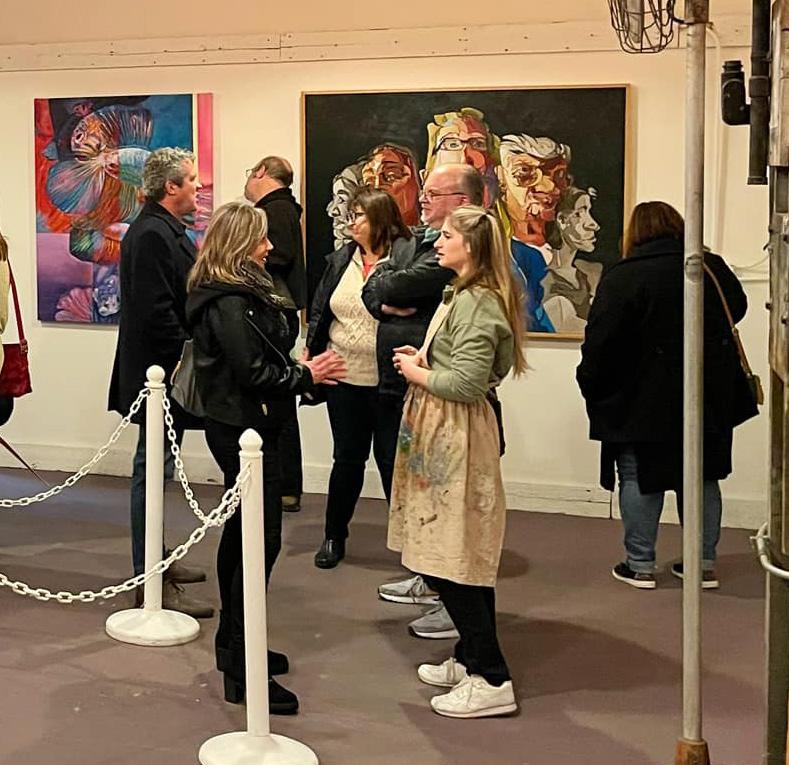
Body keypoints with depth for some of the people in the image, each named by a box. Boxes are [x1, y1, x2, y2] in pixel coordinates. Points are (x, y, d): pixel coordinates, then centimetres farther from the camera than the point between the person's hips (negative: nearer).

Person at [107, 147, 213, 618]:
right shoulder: (152, 235, -18)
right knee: (153, 473, -5)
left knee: (156, 471, 18)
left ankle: (156, 562, 29)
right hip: (160, 372, -11)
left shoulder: (167, 232, 14)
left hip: (170, 371, 11)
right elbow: (155, 312, -24)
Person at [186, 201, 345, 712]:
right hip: (244, 431, -11)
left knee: (240, 533, 17)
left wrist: (300, 369, 1)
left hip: (241, 426, 11)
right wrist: (307, 376, -12)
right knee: (262, 540, -10)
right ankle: (243, 671, -7)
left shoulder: (242, 293, 12)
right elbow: (252, 372, -23)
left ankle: (232, 644, 29)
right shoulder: (229, 303, -19)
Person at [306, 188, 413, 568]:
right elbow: (319, 311, 14)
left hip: (387, 382, -5)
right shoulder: (341, 259, 8)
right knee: (347, 459, 16)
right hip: (344, 380, 5)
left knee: (392, 462, 4)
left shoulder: (407, 256, -10)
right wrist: (310, 355, 9)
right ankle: (334, 537, 29)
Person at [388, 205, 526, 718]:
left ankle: (492, 681, -3)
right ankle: (470, 660, 25)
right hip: (444, 433, 11)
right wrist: (424, 361, 7)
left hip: (457, 438, -11)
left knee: (449, 562, -8)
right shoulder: (468, 296, 16)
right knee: (463, 559, 16)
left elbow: (467, 383, -24)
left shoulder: (475, 302, -17)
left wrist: (417, 372, -10)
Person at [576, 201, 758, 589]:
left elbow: (600, 342, -16)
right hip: (708, 400, 5)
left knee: (640, 480, 7)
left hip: (642, 404, -4)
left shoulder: (622, 277, -14)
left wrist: (591, 385, -3)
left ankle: (640, 564, 11)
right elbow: (737, 309, 21)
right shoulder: (713, 268, 2)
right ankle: (703, 563, 19)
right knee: (701, 478, 14)